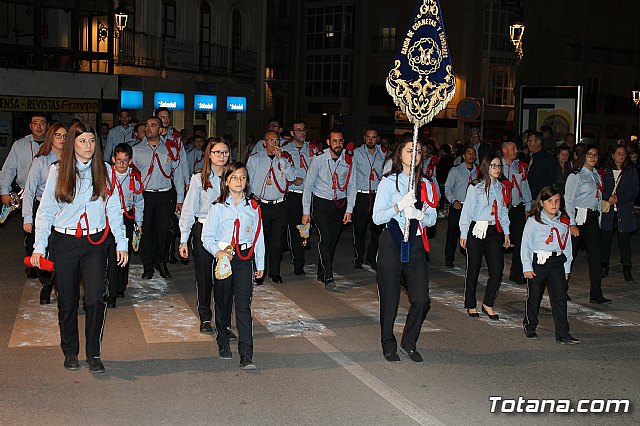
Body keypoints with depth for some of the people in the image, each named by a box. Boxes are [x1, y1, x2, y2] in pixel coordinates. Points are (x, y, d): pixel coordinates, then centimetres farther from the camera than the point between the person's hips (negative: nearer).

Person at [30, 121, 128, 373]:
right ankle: (70, 352, 24)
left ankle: (93, 355, 4)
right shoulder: (58, 172, 2)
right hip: (64, 243, 0)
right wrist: (39, 246, -3)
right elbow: (45, 211, 3)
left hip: (95, 242, 0)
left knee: (95, 299, -9)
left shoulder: (105, 171, 4)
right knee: (67, 301, 8)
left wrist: (121, 243, 2)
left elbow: (114, 209, 7)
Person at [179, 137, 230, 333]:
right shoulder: (199, 178, 0)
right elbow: (189, 210, 1)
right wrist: (184, 240, -4)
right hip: (203, 230, -1)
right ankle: (205, 318, 24)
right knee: (204, 276, 7)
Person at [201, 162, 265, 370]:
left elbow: (258, 237, 10)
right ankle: (223, 344, 33)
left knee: (244, 306, -7)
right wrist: (218, 252, -19)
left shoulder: (253, 207, 4)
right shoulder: (218, 207, -1)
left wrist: (260, 264, 13)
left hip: (244, 260, 0)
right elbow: (207, 236, -1)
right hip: (223, 259, 0)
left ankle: (246, 356, -9)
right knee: (223, 304, 13)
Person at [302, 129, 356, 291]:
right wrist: (306, 211, -7)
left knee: (333, 240, 7)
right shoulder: (319, 159, -9)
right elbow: (308, 185, -5)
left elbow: (351, 186, 5)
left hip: (341, 204, 3)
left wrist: (349, 209, -3)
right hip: (322, 203, -3)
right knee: (325, 238, -14)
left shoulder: (349, 160, -2)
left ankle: (322, 274, 24)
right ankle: (328, 279, -15)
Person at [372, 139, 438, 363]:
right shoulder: (389, 182, -2)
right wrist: (400, 205, -22)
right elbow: (377, 217, -9)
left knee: (422, 299, -3)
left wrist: (419, 215, -12)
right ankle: (388, 346, 22)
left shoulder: (426, 185, 9)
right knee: (390, 300, 3)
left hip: (415, 244, 3)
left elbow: (432, 219, 9)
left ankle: (409, 343, 19)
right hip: (392, 243, -3)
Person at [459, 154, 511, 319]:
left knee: (497, 269, -3)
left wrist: (506, 233, 16)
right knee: (473, 269, 3)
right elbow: (467, 211, -4)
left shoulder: (501, 188, 12)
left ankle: (488, 304, 13)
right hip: (476, 230, -5)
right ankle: (471, 305, 17)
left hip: (494, 231, 5)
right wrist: (463, 234, -6)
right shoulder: (475, 187, -5)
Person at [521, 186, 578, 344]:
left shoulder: (563, 222, 10)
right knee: (534, 297, 9)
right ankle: (530, 327, 28)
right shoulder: (534, 221, -4)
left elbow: (567, 246, 15)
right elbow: (525, 245, -3)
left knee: (560, 298, -3)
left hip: (557, 263, 3)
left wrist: (567, 268, 12)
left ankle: (563, 334, 0)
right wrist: (527, 267, -8)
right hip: (538, 262, -3)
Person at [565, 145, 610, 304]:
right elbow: (568, 201, -8)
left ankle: (596, 295, 2)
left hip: (593, 219, 7)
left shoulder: (597, 176, 17)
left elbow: (598, 200, 18)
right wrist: (572, 224, -14)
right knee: (570, 255, -1)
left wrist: (598, 222, 11)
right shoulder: (575, 176, -4)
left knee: (596, 255, 0)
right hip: (578, 218, -6)